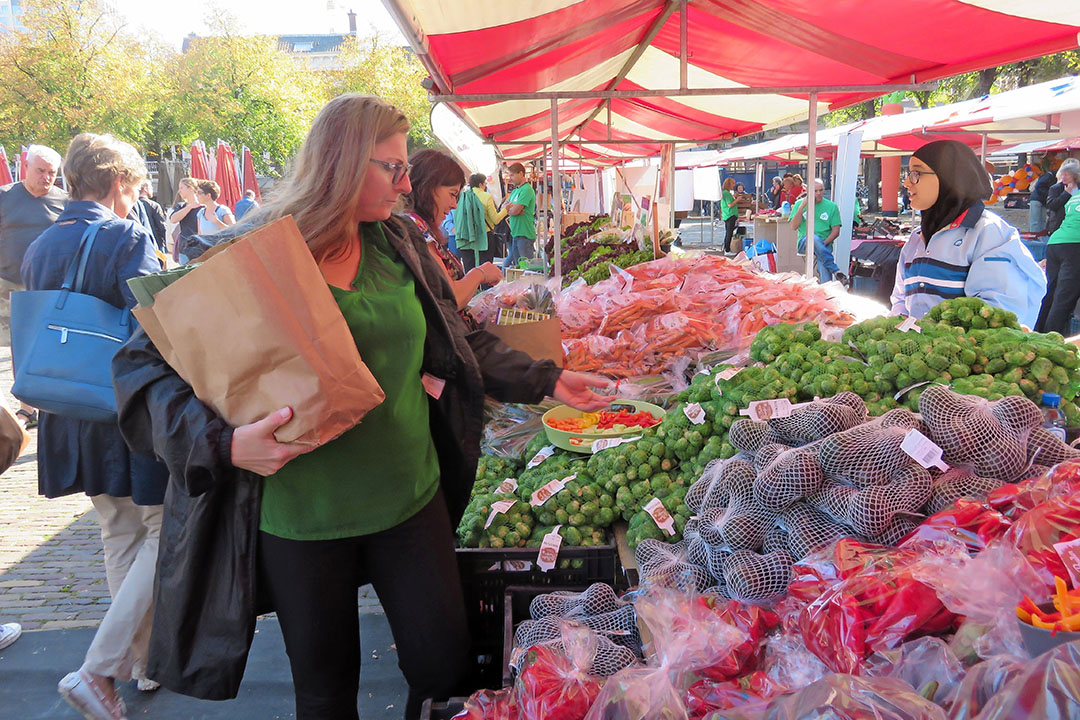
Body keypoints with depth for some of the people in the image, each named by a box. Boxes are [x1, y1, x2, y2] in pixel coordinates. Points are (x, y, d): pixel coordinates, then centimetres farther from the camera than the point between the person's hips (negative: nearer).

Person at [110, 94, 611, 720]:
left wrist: (546, 380, 10)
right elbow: (144, 363, -12)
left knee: (445, 667, 12)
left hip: (411, 498, 4)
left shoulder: (400, 244, 3)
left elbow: (457, 342, 13)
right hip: (299, 521, -3)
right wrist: (223, 443, -27)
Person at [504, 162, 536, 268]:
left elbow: (514, 211, -17)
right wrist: (513, 206, -8)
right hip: (515, 233, 9)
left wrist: (509, 206, 4)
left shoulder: (526, 190, -12)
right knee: (516, 266, 11)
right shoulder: (515, 191, 18)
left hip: (524, 235, -9)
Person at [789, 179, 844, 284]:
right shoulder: (800, 203, 10)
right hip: (804, 243, 0)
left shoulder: (831, 206, 10)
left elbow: (836, 231, 5)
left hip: (825, 244, 0)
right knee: (814, 238, -36)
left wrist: (824, 243, -12)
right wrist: (802, 207, -9)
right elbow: (793, 227, -1)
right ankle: (836, 271, -35)